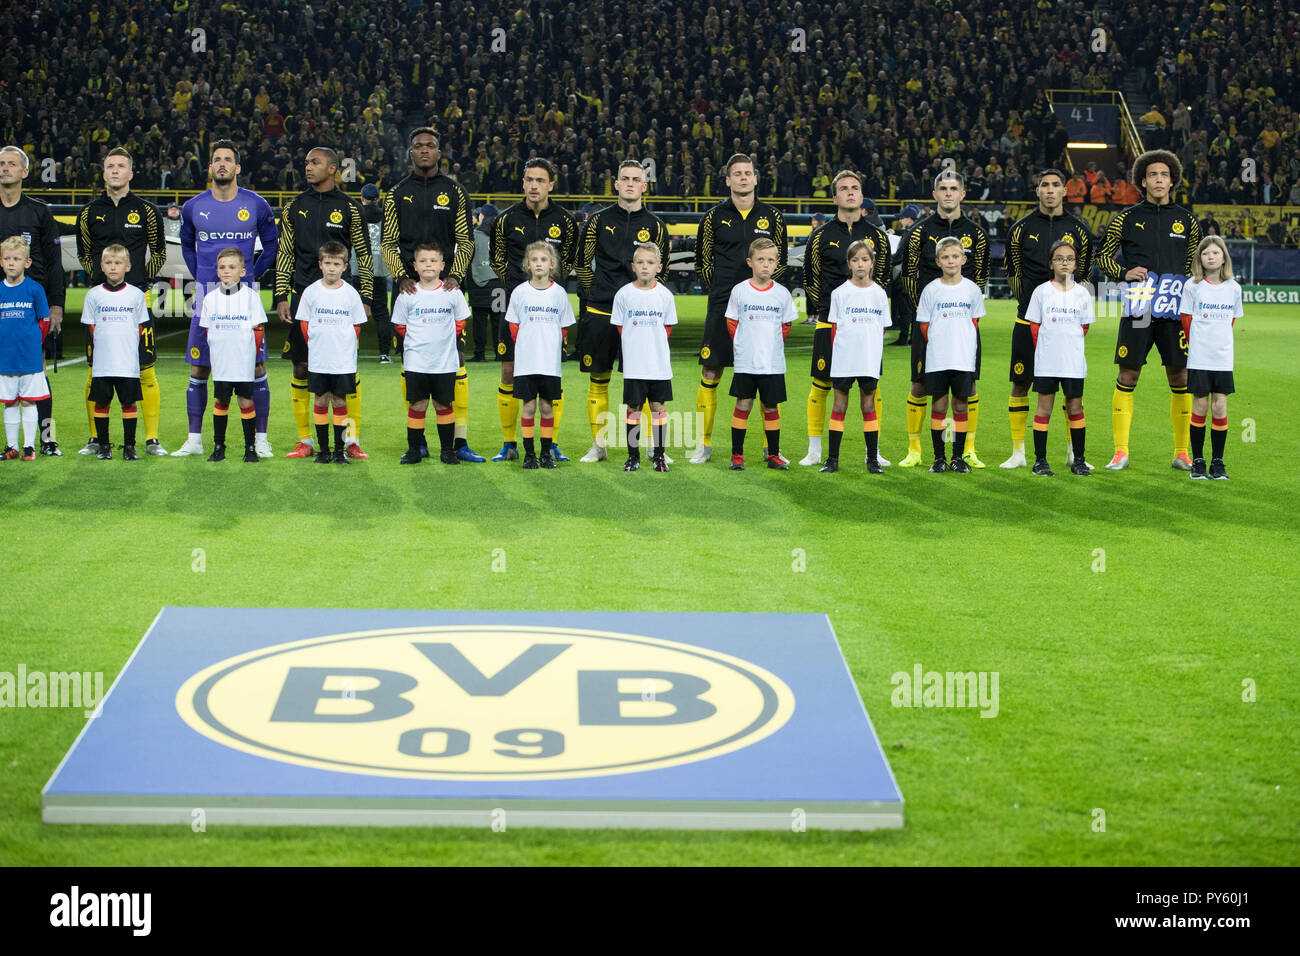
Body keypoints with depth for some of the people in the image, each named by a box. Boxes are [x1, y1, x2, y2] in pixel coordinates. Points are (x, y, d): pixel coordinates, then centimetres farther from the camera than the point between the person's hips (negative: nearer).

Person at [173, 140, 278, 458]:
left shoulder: (256, 205, 0)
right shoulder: (194, 207, 4)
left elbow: (272, 244, 13)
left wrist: (254, 275, 6)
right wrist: (198, 277, 12)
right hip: (206, 295, 2)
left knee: (256, 368, -2)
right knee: (199, 370, 4)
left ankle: (260, 439, 6)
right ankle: (194, 440, 11)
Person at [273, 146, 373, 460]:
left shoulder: (348, 207, 3)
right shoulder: (295, 207, 10)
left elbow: (364, 254, 6)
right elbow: (284, 253, 12)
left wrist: (365, 299, 1)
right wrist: (281, 296, 4)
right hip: (303, 294, 2)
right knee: (302, 367, 2)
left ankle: (352, 440, 2)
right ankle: (305, 441, 10)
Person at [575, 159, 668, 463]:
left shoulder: (654, 225, 7)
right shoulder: (600, 220, 6)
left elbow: (662, 270, 14)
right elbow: (583, 262, 15)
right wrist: (595, 293, 13)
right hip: (600, 312, 1)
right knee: (598, 378, 4)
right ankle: (598, 445, 12)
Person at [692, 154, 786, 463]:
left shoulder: (772, 216, 7)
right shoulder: (714, 217, 5)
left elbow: (781, 260, 15)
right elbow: (702, 261, 14)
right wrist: (719, 289, 10)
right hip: (722, 307, -1)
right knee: (710, 374, -2)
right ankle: (704, 444, 8)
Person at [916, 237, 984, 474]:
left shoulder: (972, 289, 4)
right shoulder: (931, 290, 0)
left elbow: (974, 322, 11)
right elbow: (924, 325, 5)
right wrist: (937, 346, 1)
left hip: (964, 358, 1)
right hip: (937, 359, -1)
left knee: (961, 405, 4)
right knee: (938, 405, 2)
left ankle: (958, 457, 12)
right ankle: (939, 458, 8)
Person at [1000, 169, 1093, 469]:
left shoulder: (1078, 229, 6)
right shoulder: (1022, 228, 4)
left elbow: (1083, 273, 17)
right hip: (1029, 319, 0)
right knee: (1020, 383, 0)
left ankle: (1074, 452, 11)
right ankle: (1018, 452, 8)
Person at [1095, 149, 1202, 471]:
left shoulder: (1186, 220, 12)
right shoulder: (1126, 218, 6)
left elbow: (1195, 264, 21)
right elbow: (1102, 256, 12)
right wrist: (1124, 273, -5)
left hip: (1175, 310, 2)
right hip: (1137, 309, -2)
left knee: (1180, 378, 2)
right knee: (1127, 377, -4)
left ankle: (1182, 453, 11)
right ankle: (1120, 453, 1)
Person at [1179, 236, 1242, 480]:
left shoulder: (1233, 288, 4)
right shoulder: (1193, 286, -3)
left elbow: (1232, 320, 15)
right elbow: (1186, 319, 4)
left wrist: (1220, 343, 12)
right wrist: (1197, 345, 8)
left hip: (1223, 358, 2)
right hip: (1198, 358, -2)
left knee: (1220, 407, 0)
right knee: (1200, 406, 0)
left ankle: (1218, 461, 8)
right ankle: (1198, 461, 9)